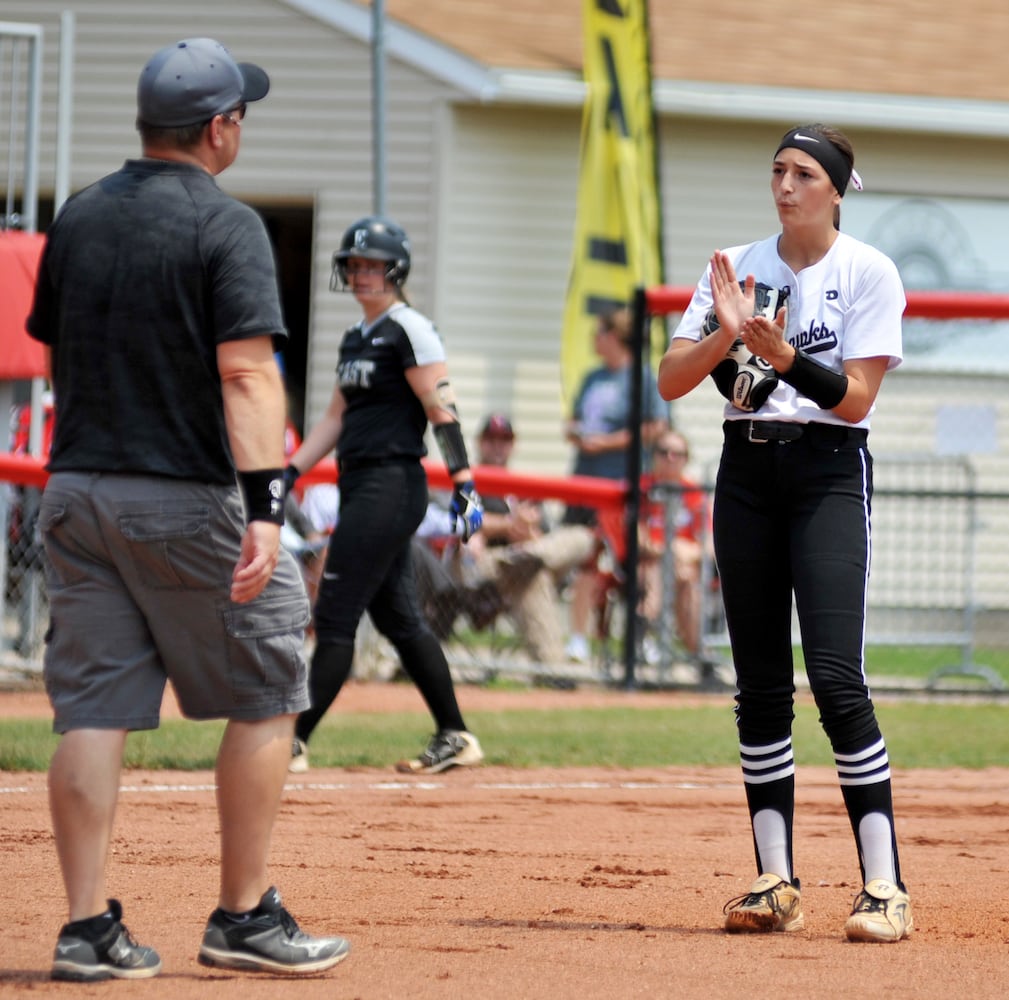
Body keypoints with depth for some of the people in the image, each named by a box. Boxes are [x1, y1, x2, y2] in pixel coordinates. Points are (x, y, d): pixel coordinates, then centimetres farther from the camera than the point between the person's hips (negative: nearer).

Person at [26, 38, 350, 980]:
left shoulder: (77, 218, 10)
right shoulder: (226, 226, -10)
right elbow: (246, 372, -20)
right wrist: (263, 506, -26)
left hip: (77, 488, 6)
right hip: (186, 497, -6)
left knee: (93, 710, 4)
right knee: (264, 698, 7)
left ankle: (88, 929, -1)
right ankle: (244, 917, 7)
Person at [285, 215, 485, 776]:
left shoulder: (408, 329, -9)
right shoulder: (356, 338, 19)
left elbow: (442, 408, -15)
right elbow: (336, 419, 22)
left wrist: (465, 483, -22)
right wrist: (289, 474, 13)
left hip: (392, 486, -10)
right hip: (362, 487, 10)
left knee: (335, 617, -10)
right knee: (397, 618, 10)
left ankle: (295, 744, -11)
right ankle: (455, 738, 15)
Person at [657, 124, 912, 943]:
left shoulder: (869, 272, -2)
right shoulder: (736, 268, 8)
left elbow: (856, 398, -10)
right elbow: (671, 382, 1)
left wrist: (786, 357, -25)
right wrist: (727, 334, -18)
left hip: (829, 469, -4)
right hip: (746, 469, 4)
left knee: (837, 678, -15)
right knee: (759, 684, 3)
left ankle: (885, 886, -15)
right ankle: (775, 882, 6)